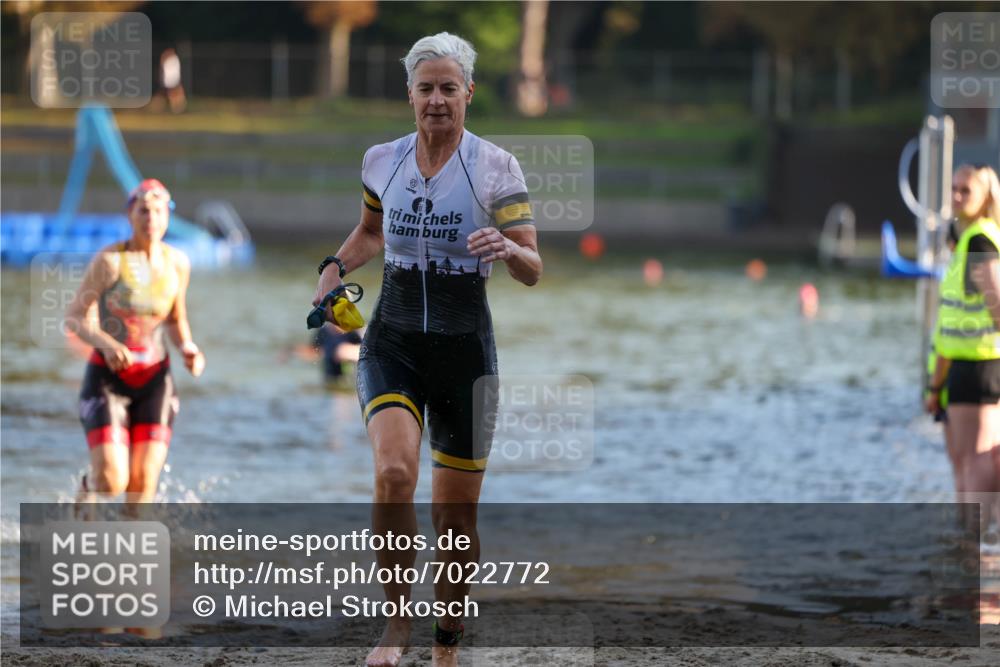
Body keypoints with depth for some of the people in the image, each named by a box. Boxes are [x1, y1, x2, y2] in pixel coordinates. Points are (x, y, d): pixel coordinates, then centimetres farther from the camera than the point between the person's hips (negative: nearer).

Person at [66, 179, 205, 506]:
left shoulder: (178, 263, 1)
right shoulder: (110, 260, -13)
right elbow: (74, 316, -11)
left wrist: (188, 349, -5)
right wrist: (106, 343, -29)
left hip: (154, 380, 4)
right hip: (107, 377, -3)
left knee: (143, 483, -6)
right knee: (113, 482, -13)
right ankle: (90, 485, 24)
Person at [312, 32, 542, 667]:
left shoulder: (496, 166, -6)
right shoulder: (382, 161, 3)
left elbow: (533, 270, -8)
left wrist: (507, 248, -30)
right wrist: (336, 267, 5)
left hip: (465, 346, -1)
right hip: (393, 343, 1)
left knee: (456, 514, 3)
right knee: (395, 471, -25)